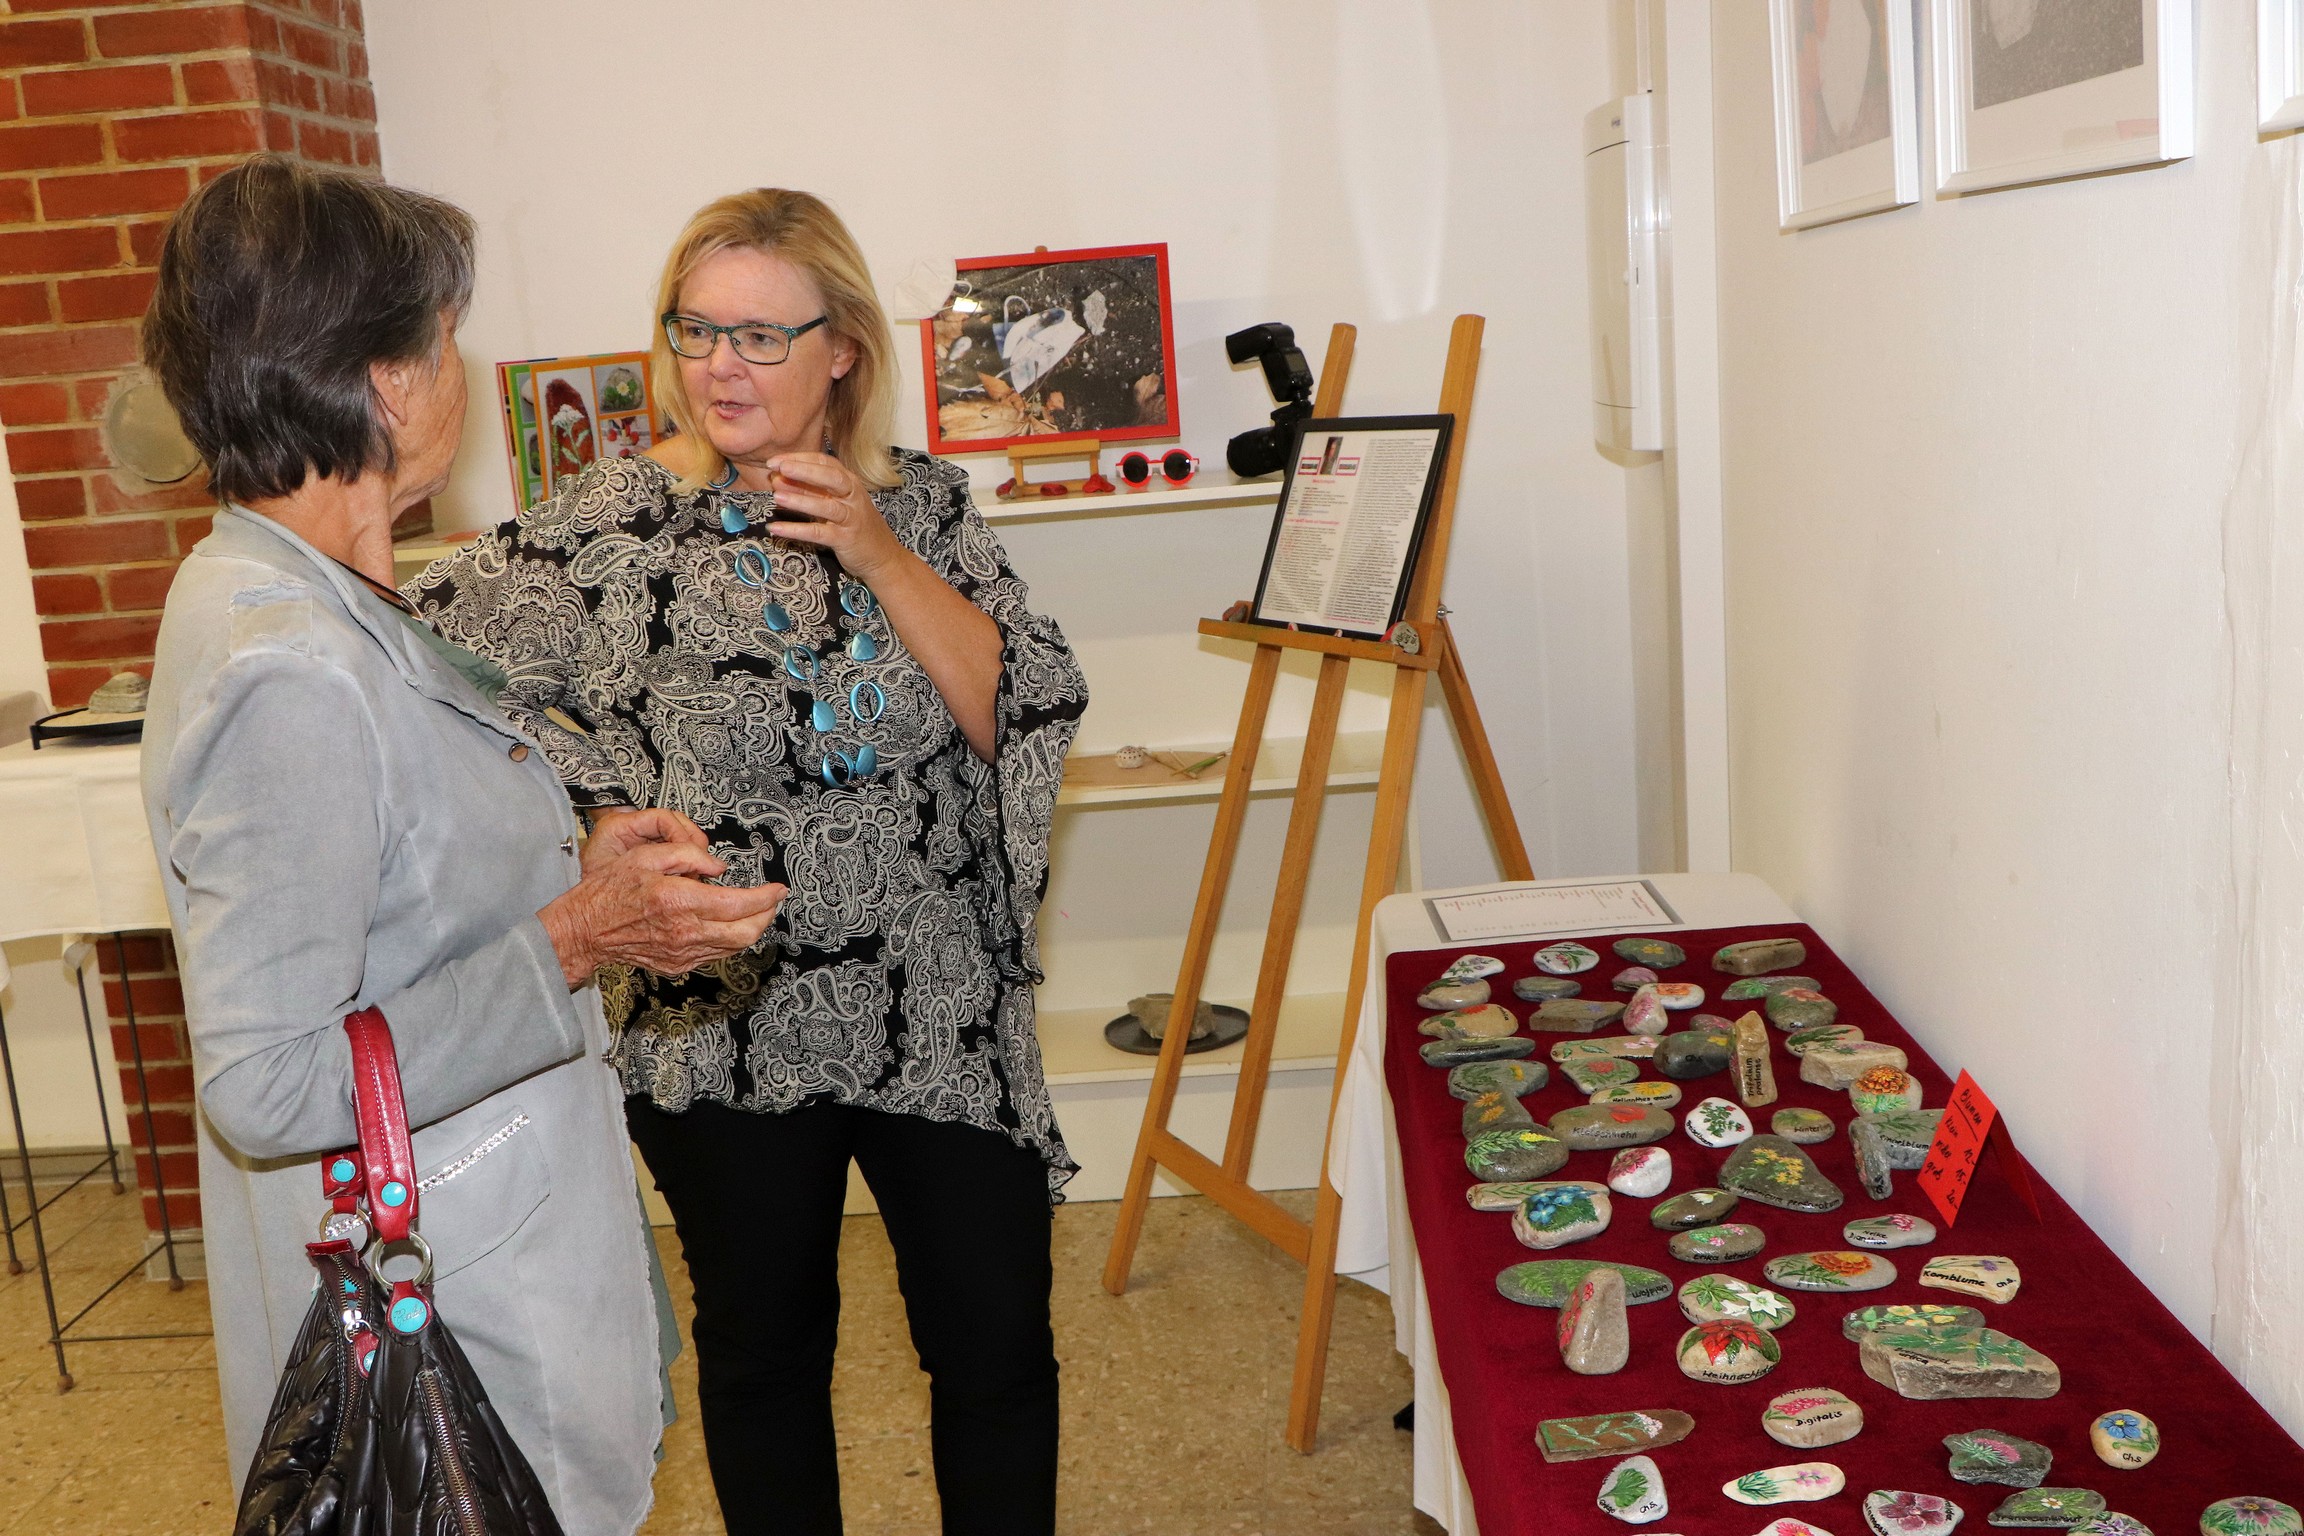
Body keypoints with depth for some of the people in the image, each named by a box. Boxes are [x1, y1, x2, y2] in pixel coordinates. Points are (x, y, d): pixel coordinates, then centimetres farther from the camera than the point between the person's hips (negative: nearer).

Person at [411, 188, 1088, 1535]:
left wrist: (879, 555, -17)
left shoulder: (923, 504, 0)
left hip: (948, 1020, 2)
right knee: (765, 1349, 18)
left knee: (999, 1345, 10)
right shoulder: (608, 529, -8)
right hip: (721, 1029, -1)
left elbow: (1032, 713, -8)